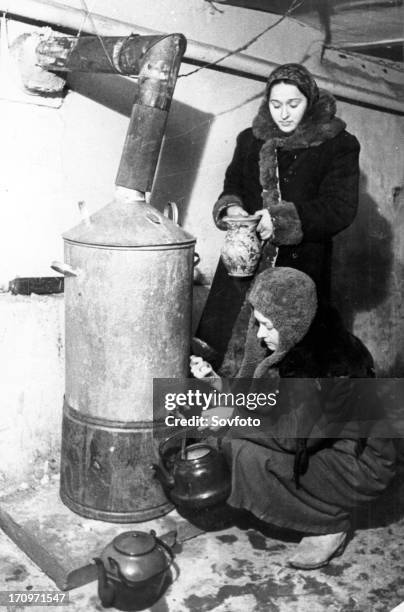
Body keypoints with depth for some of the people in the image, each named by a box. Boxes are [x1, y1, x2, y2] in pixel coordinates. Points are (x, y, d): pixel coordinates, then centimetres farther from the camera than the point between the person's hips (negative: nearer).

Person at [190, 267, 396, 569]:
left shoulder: (332, 359, -29)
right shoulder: (293, 348, -4)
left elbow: (296, 434, -27)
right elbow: (255, 398, 0)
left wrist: (236, 415, -19)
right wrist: (215, 380, -13)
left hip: (360, 463, -9)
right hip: (322, 446, 9)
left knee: (251, 457, -21)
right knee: (236, 441, -2)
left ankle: (332, 525, -2)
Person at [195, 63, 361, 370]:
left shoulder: (339, 145, 0)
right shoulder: (250, 140, 12)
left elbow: (341, 207, -8)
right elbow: (232, 186, 18)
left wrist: (283, 218, -19)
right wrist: (231, 208, -7)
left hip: (301, 268, -3)